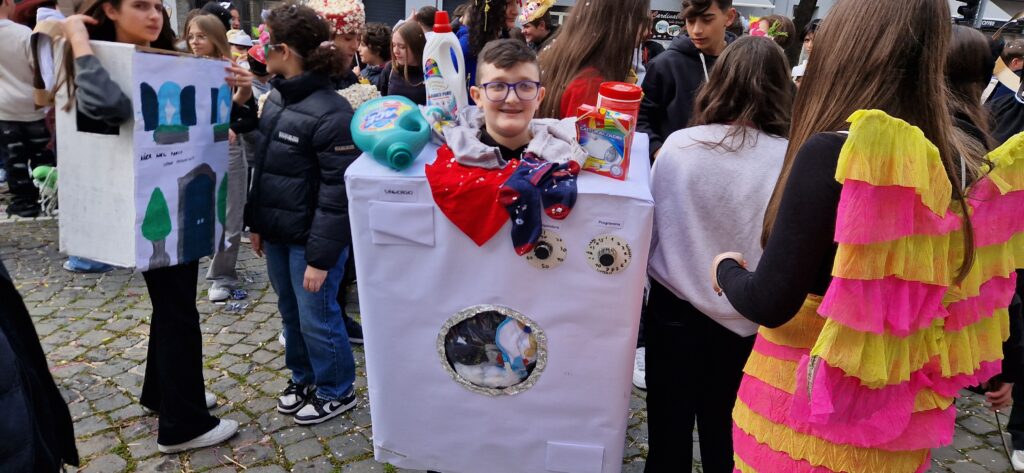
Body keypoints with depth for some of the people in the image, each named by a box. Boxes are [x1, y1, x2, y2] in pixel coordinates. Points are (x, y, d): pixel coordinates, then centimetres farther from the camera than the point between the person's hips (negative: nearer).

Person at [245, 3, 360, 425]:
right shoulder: (276, 97, 6)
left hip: (310, 238, -8)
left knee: (316, 318, 5)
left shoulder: (330, 113, -21)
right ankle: (303, 378, 40)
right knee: (290, 313, 20)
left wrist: (321, 256, -20)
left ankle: (336, 392, 26)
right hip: (277, 232, 8)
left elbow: (338, 194, -21)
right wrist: (257, 223, 15)